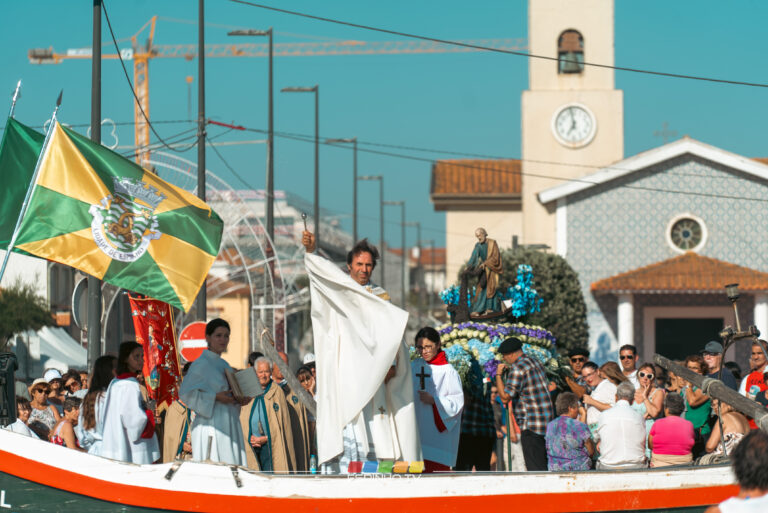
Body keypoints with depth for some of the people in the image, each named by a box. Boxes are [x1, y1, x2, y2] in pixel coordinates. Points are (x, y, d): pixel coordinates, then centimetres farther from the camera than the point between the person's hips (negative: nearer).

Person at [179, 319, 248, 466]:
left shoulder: (224, 365, 18)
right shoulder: (200, 364, -7)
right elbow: (185, 393, -13)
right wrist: (215, 397, -17)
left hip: (229, 425, 8)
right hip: (211, 425, -8)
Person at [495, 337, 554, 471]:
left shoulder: (518, 368, -13)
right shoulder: (535, 362, 15)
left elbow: (505, 397, -16)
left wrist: (499, 375, -4)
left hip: (531, 426, -9)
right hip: (547, 423, 9)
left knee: (534, 467, -9)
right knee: (543, 466, 11)